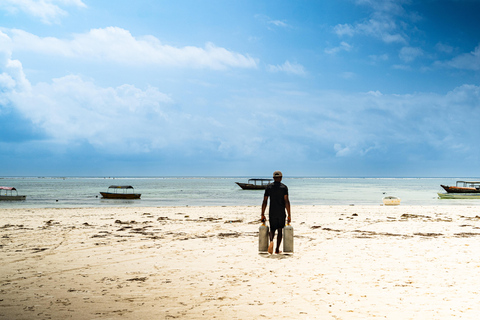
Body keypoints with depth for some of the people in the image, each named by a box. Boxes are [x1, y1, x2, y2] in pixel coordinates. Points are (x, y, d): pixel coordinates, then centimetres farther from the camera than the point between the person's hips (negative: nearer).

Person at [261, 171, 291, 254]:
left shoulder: (269, 187, 3)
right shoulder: (284, 187, -3)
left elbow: (264, 201, 1)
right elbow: (286, 201, -11)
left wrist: (262, 214, 6)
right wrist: (289, 215, -9)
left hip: (272, 212, 1)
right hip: (281, 212, -1)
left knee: (272, 229, 12)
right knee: (280, 230, 12)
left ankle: (271, 241, -20)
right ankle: (277, 249, 11)